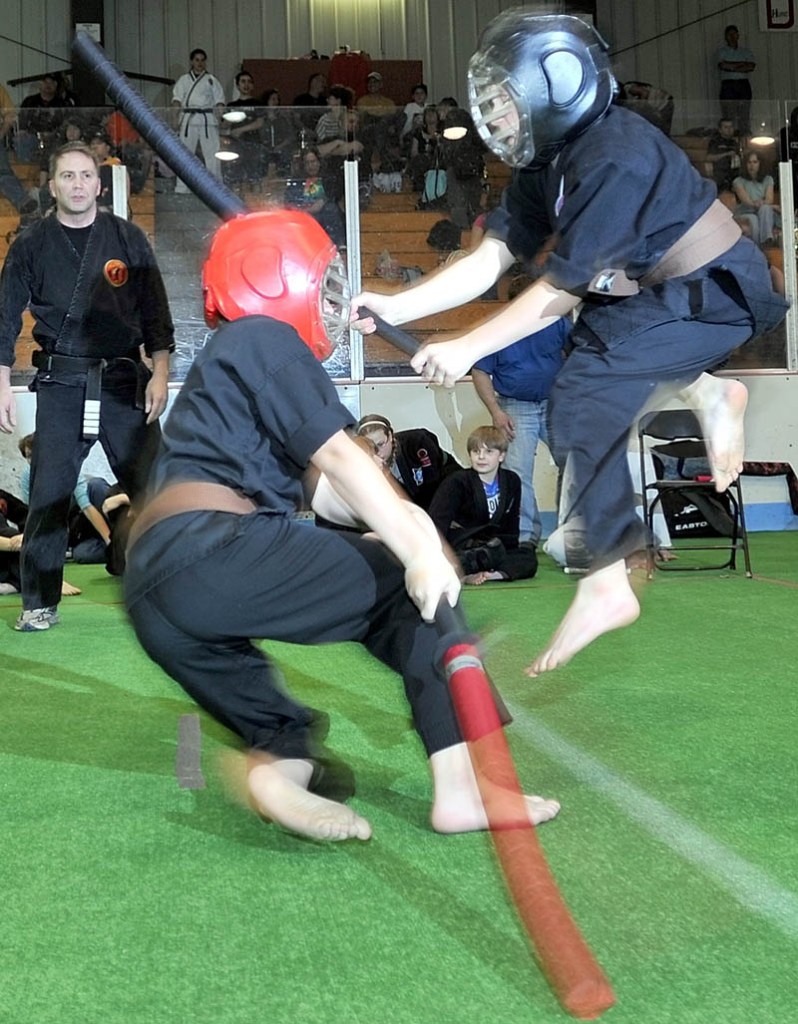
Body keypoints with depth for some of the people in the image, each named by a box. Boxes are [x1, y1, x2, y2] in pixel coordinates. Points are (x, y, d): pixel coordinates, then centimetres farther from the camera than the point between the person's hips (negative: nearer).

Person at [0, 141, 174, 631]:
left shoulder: (128, 238, 6)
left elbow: (155, 312, 6)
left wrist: (160, 373, -3)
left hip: (124, 380, 0)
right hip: (61, 383, 0)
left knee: (151, 487, -3)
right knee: (49, 493, -2)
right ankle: (40, 603, 8)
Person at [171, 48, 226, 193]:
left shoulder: (211, 80, 12)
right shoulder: (184, 80, 13)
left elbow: (219, 99, 6)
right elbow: (177, 97, 3)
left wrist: (219, 112, -12)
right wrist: (176, 109, -16)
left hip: (207, 120, -1)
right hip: (189, 119, 1)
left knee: (212, 153, -5)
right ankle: (182, 188, 5)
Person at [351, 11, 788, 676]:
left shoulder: (617, 156, -28)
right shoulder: (545, 163, -1)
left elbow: (564, 287, -26)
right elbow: (490, 259, -6)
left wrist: (467, 349, -24)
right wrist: (395, 307, -16)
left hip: (717, 293, -10)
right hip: (656, 291, 10)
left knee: (587, 394, -23)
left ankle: (609, 583, -17)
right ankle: (704, 391, 16)